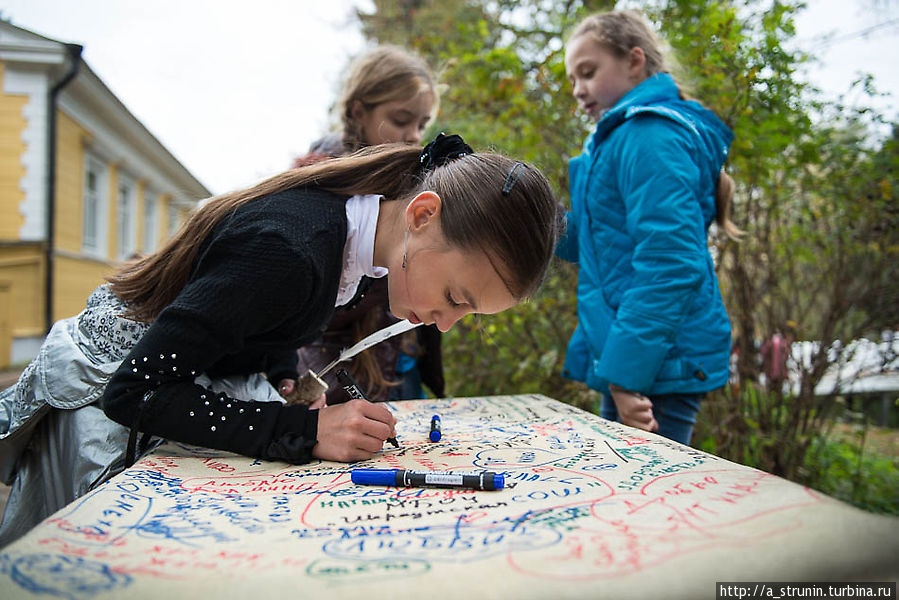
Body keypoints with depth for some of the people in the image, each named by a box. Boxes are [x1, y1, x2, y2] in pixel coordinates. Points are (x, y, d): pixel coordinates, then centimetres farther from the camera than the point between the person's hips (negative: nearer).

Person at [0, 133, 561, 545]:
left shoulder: (349, 214, -11)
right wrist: (303, 430, -37)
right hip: (104, 393, -7)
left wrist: (292, 383, -6)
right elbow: (134, 391, -33)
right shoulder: (290, 251, -39)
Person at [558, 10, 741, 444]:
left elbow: (670, 265, -23)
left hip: (655, 367, -10)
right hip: (631, 362, 10)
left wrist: (626, 373, -24)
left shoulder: (651, 137, -13)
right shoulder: (622, 138, 20)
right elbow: (588, 243, 19)